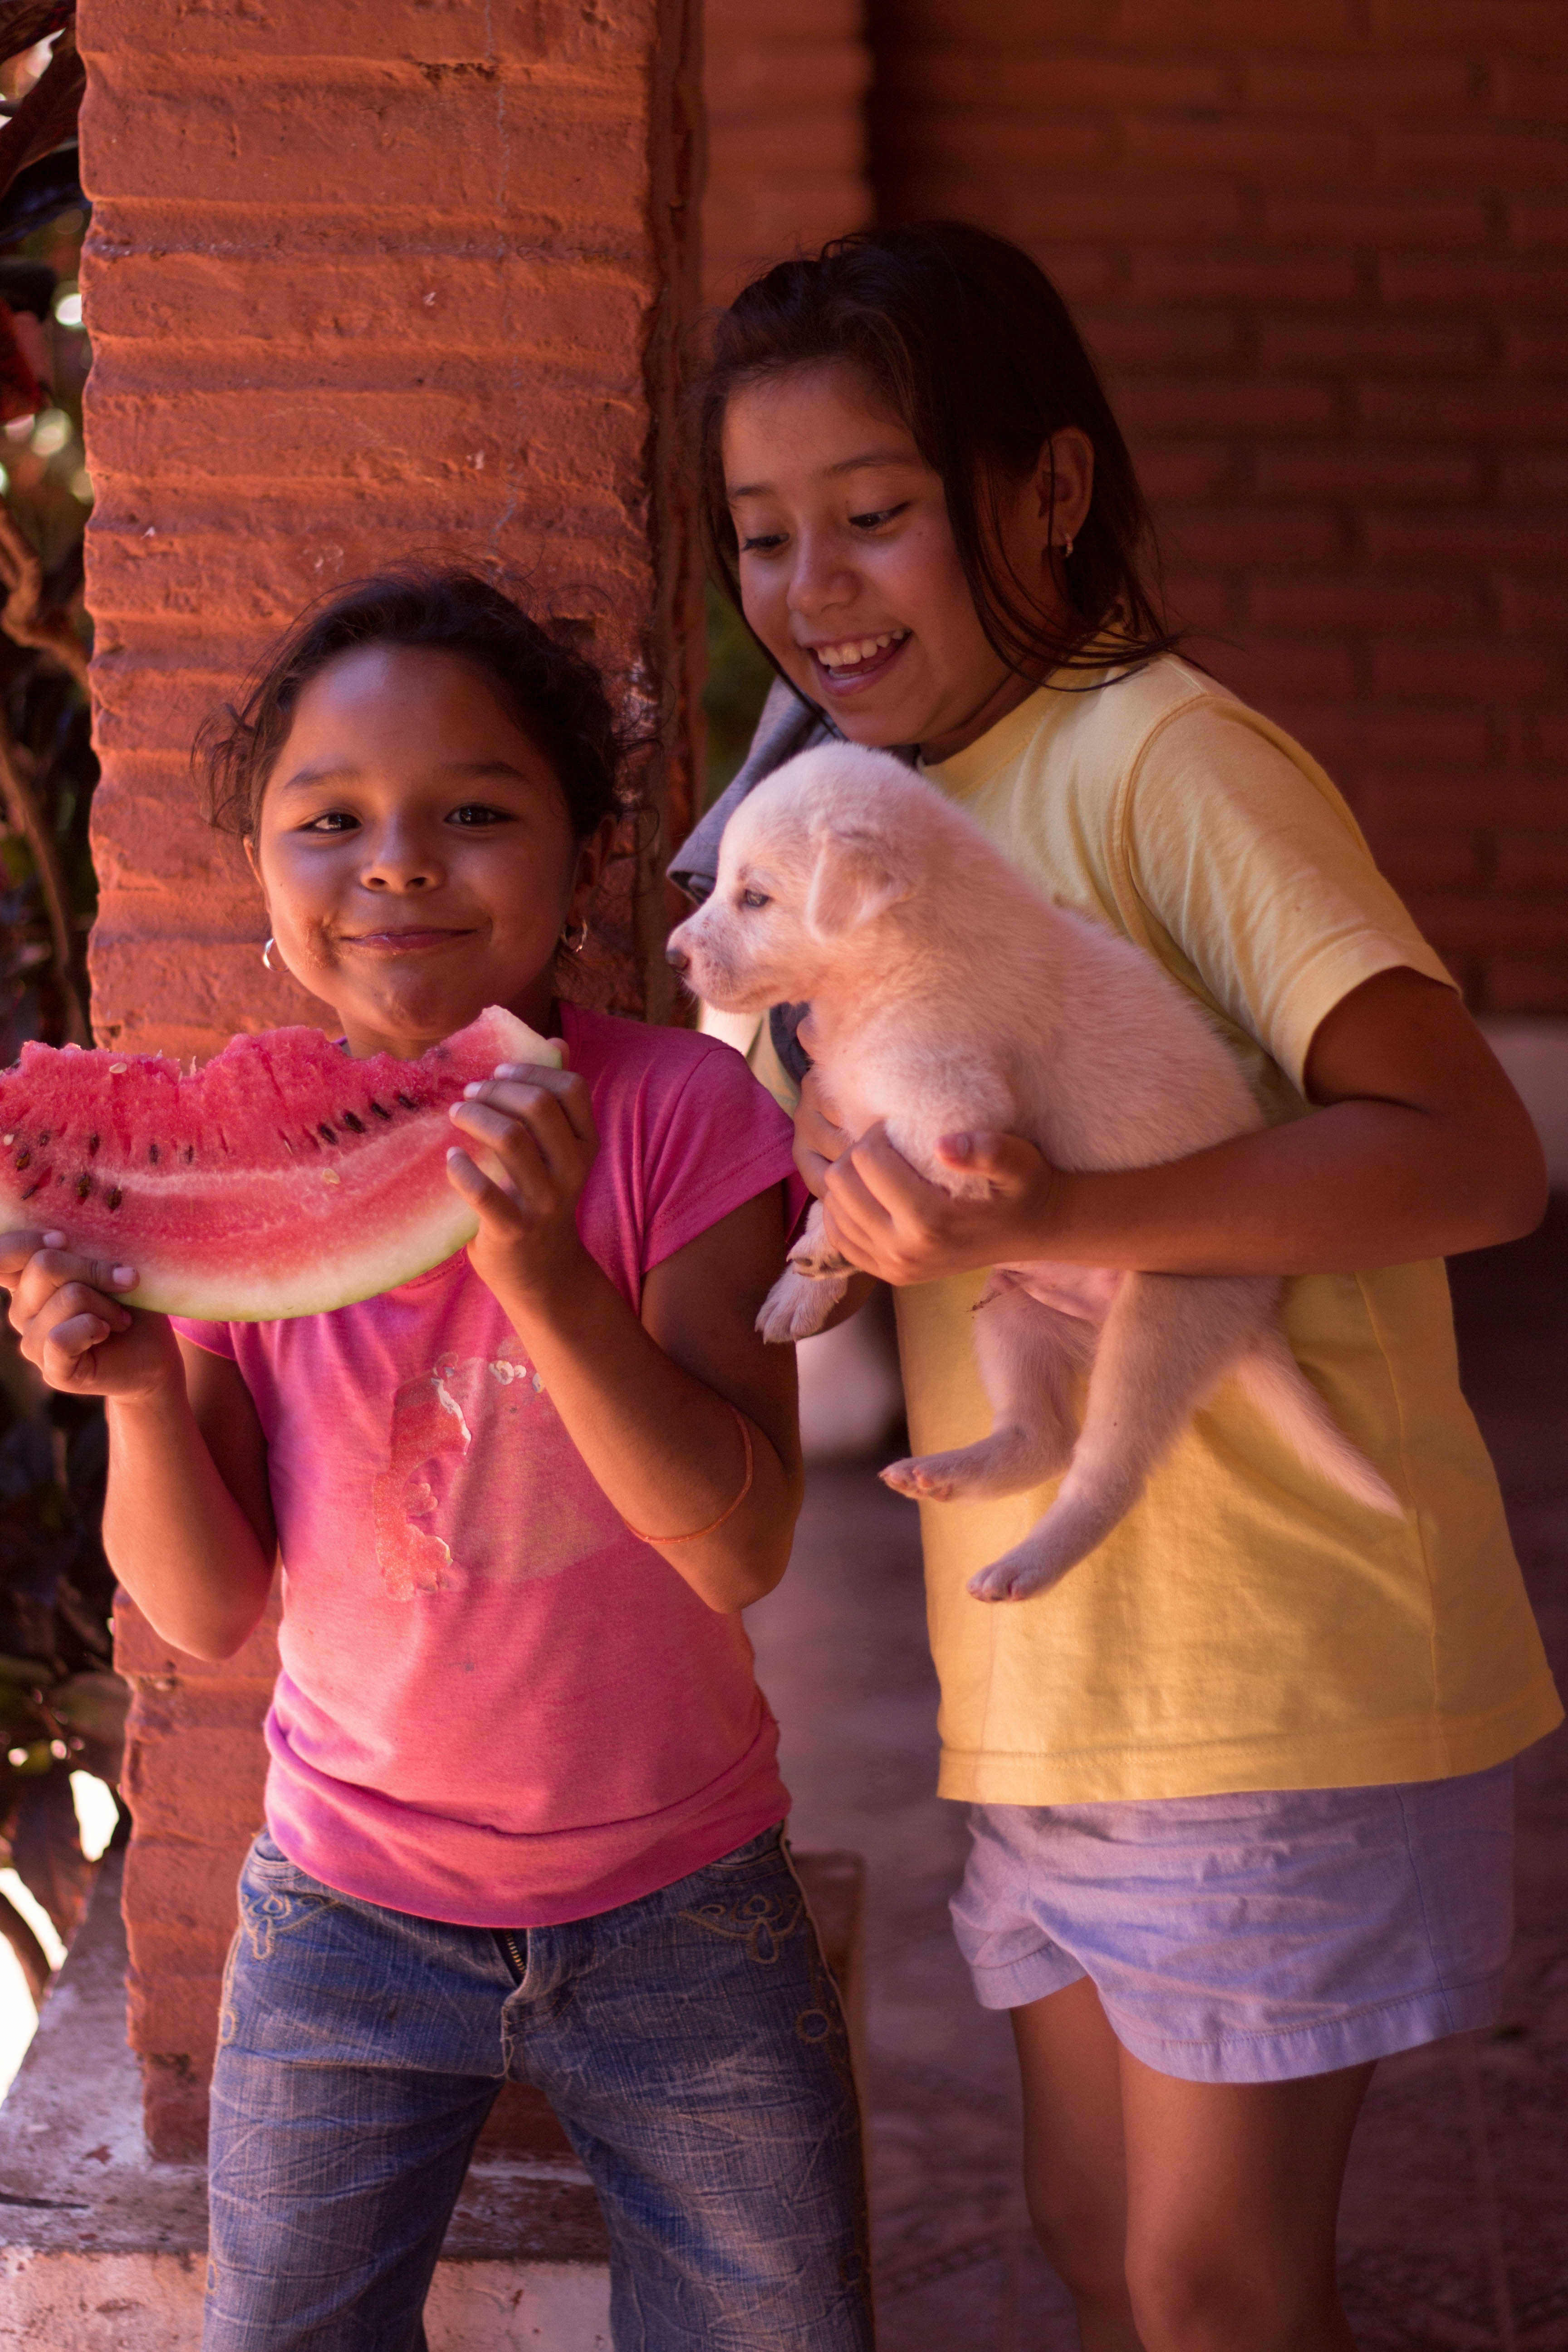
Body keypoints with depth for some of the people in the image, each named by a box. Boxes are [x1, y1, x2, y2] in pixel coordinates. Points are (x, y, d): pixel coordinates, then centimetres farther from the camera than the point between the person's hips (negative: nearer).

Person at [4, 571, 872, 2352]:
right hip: (351, 1909, 2)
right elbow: (210, 1614, -7)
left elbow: (742, 1549, -23)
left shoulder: (679, 1117, -16)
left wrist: (551, 1272, -36)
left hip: (680, 1910, -1)